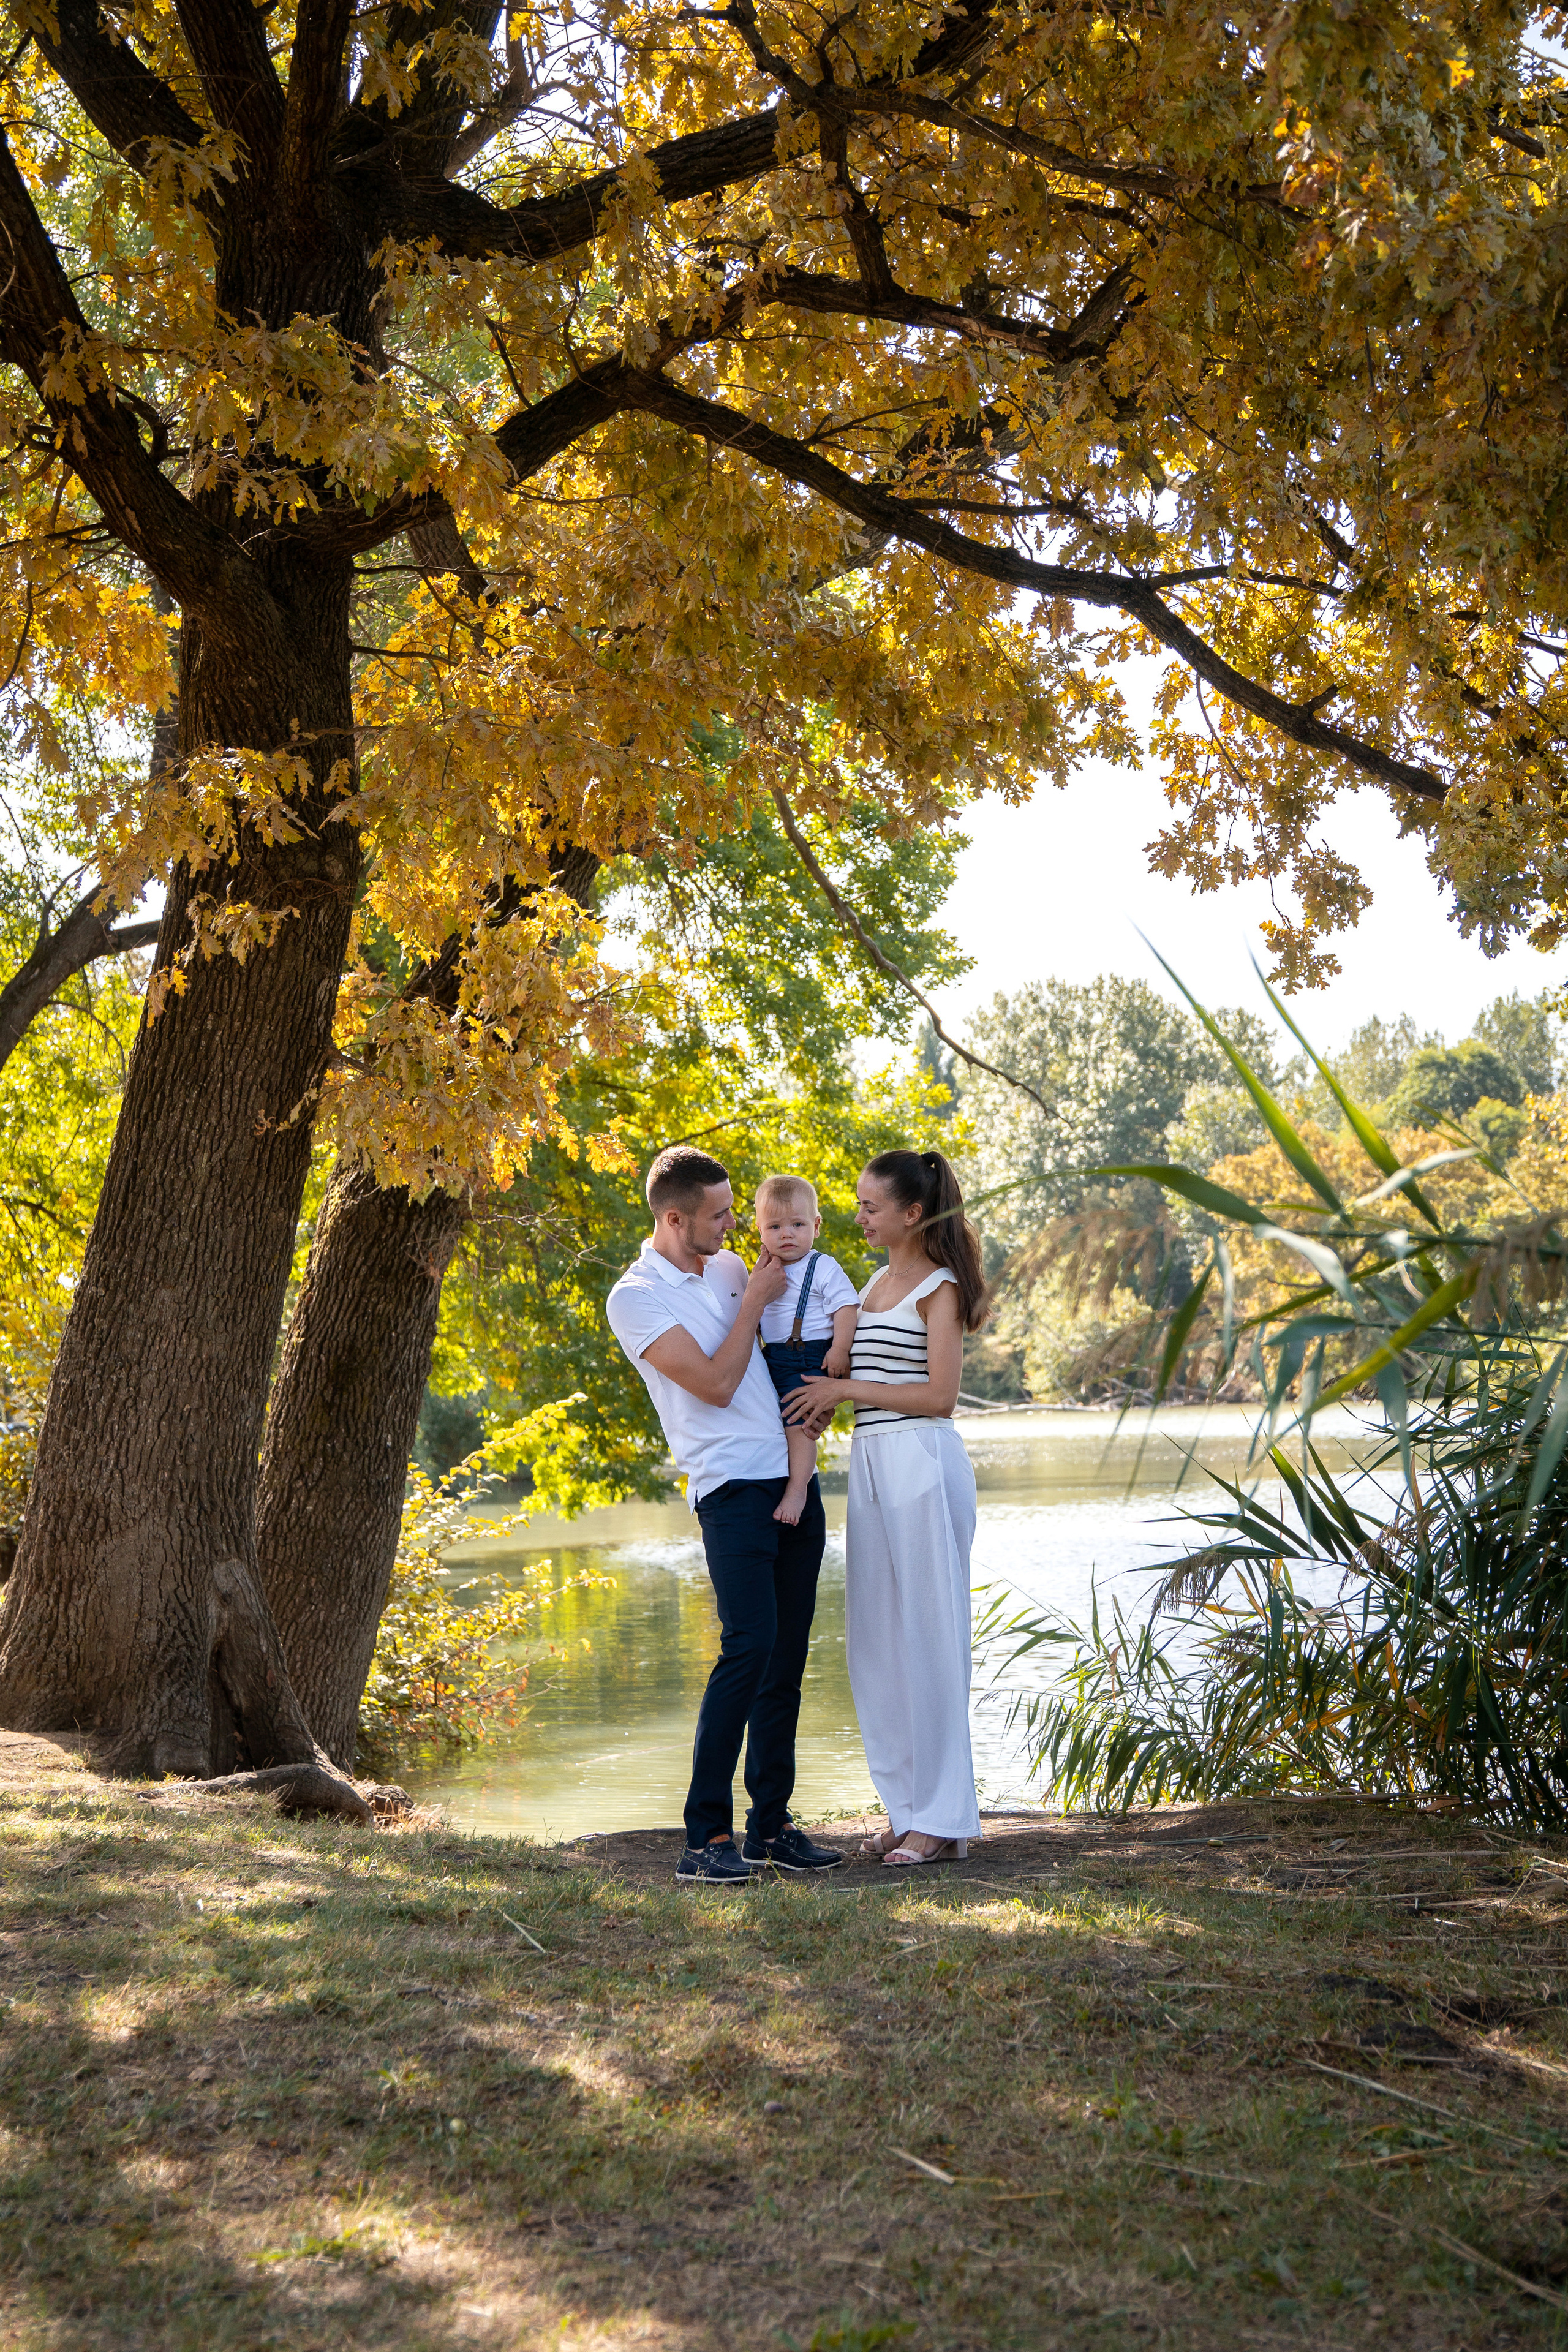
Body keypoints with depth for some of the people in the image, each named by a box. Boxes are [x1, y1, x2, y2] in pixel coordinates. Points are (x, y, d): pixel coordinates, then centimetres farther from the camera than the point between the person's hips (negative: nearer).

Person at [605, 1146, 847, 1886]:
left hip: (793, 1477, 7)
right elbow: (714, 1384, -13)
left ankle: (771, 1823, 14)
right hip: (731, 1487, -7)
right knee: (749, 1645, -18)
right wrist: (754, 1301, -5)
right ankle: (706, 1836, -14)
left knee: (787, 1656, 7)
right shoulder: (635, 1298, -6)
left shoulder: (729, 1268, 16)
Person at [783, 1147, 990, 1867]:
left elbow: (939, 1396, -13)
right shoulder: (876, 1283, 17)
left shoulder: (939, 1288, -7)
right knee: (876, 1639, 8)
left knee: (926, 1634, -4)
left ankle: (942, 1816, 3)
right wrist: (822, 1404, 7)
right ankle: (906, 1807, 17)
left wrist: (846, 1389, -12)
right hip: (870, 1462, 8)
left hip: (920, 1463, -8)